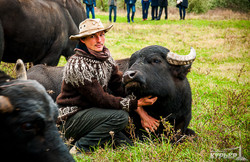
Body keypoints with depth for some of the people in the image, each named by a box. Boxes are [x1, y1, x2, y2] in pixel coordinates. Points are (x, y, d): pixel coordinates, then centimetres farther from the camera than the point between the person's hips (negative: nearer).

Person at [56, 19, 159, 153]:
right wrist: (136, 103, -21)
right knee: (121, 116, -25)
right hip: (71, 120, -7)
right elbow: (100, 99, -21)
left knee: (126, 146, -5)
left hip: (90, 113, 7)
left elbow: (120, 86, 3)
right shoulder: (77, 65, -20)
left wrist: (142, 113, -8)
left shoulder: (106, 56, 5)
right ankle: (80, 148, -13)